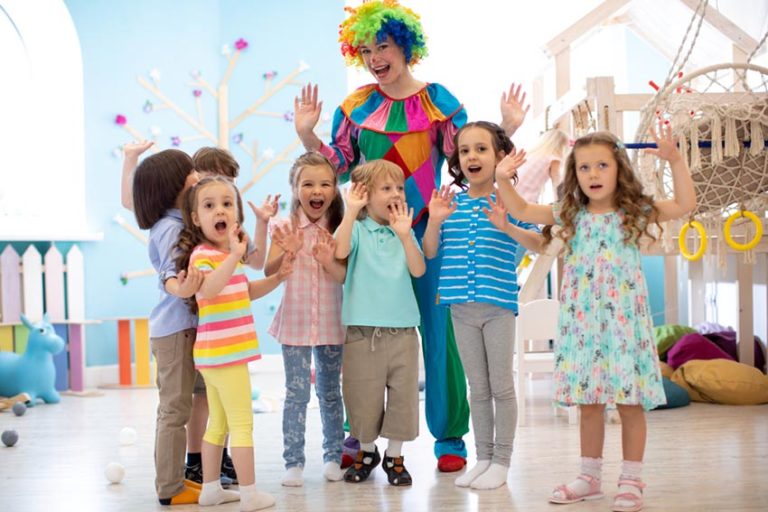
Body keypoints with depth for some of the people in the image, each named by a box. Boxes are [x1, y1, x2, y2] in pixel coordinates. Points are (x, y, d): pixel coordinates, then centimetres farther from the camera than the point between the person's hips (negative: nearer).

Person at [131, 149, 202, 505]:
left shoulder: (177, 223, 10)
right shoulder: (171, 228, -17)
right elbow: (168, 276, -29)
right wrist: (182, 288, -48)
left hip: (178, 326, 10)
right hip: (175, 328, -10)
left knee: (172, 407, 16)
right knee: (175, 409, -5)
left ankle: (171, 478, 27)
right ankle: (171, 489, 1)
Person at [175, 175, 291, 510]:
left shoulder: (226, 254, 15)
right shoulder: (202, 254, -16)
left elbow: (247, 292, 28)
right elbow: (208, 289, -37)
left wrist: (276, 278, 14)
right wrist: (234, 256, -46)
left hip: (218, 354, 10)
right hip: (225, 353, -10)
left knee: (218, 423, 16)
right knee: (242, 424, -4)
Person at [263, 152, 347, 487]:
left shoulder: (338, 231, -1)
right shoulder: (285, 228, -4)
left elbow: (344, 276, -8)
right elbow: (269, 272, -13)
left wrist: (329, 261, -26)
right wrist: (288, 253, -31)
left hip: (330, 323, 2)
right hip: (295, 322, -1)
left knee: (330, 392, 12)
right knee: (297, 393, 0)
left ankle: (333, 457, 22)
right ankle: (294, 462, 7)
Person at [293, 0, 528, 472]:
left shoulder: (439, 101, 1)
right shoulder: (356, 106, 8)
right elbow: (341, 165, 11)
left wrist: (505, 129, -10)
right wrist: (307, 135, 0)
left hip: (427, 233, -2)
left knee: (439, 331, 1)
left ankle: (450, 438, 12)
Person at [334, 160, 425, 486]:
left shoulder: (404, 232, 9)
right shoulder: (357, 227, 0)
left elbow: (418, 270, -5)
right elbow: (340, 251, -22)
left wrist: (404, 235, -17)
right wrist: (351, 210, -23)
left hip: (402, 329, 2)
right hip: (362, 330, -2)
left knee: (402, 395, 5)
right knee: (363, 397, 7)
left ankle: (394, 456, 22)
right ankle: (366, 451, 30)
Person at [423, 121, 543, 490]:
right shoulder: (451, 203, 5)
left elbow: (538, 244, -12)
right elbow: (430, 252, 6)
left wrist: (507, 227, -28)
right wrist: (434, 221, -12)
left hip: (499, 304, -3)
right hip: (462, 307, 4)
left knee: (501, 386, 4)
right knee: (477, 388, 13)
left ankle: (502, 461, 14)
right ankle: (483, 458, 22)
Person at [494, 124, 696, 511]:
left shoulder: (635, 212, 0)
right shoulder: (570, 215, 8)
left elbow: (685, 204, -7)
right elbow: (522, 211, 10)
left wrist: (675, 160, -16)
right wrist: (503, 181, -5)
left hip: (623, 321, -3)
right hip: (582, 323, 3)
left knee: (629, 402, 0)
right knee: (588, 402, 10)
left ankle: (631, 481, 10)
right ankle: (590, 477, 21)